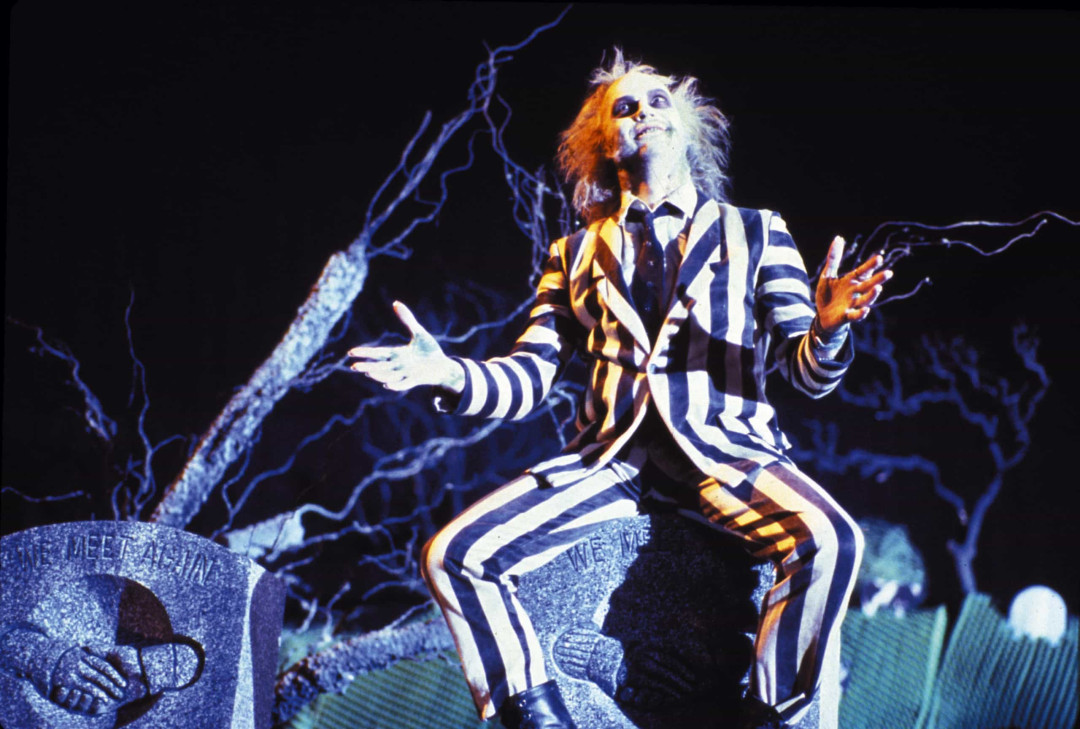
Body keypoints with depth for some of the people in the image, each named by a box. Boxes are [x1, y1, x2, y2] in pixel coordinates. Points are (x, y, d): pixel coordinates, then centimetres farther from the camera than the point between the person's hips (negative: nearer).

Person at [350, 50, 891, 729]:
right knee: (453, 554, -18)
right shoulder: (576, 253, 17)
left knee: (829, 542, -33)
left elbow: (809, 375, 4)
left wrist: (828, 328, -20)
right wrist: (449, 372, -12)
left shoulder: (756, 232, 12)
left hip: (723, 444, -2)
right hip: (611, 452, 2)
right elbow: (528, 378, 9)